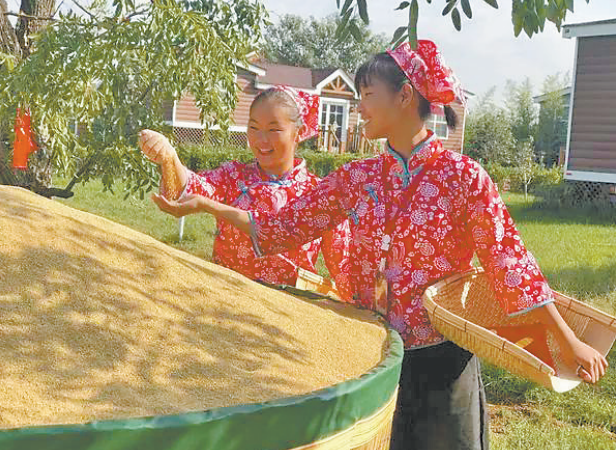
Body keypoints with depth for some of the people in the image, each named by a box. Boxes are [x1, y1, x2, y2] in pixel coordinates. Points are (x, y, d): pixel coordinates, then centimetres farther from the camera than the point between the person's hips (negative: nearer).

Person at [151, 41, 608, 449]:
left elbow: (509, 265, -10)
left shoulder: (461, 175, -11)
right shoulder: (357, 178, 3)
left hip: (441, 363, -4)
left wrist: (569, 342, -8)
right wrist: (202, 204, 0)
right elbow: (282, 227, 4)